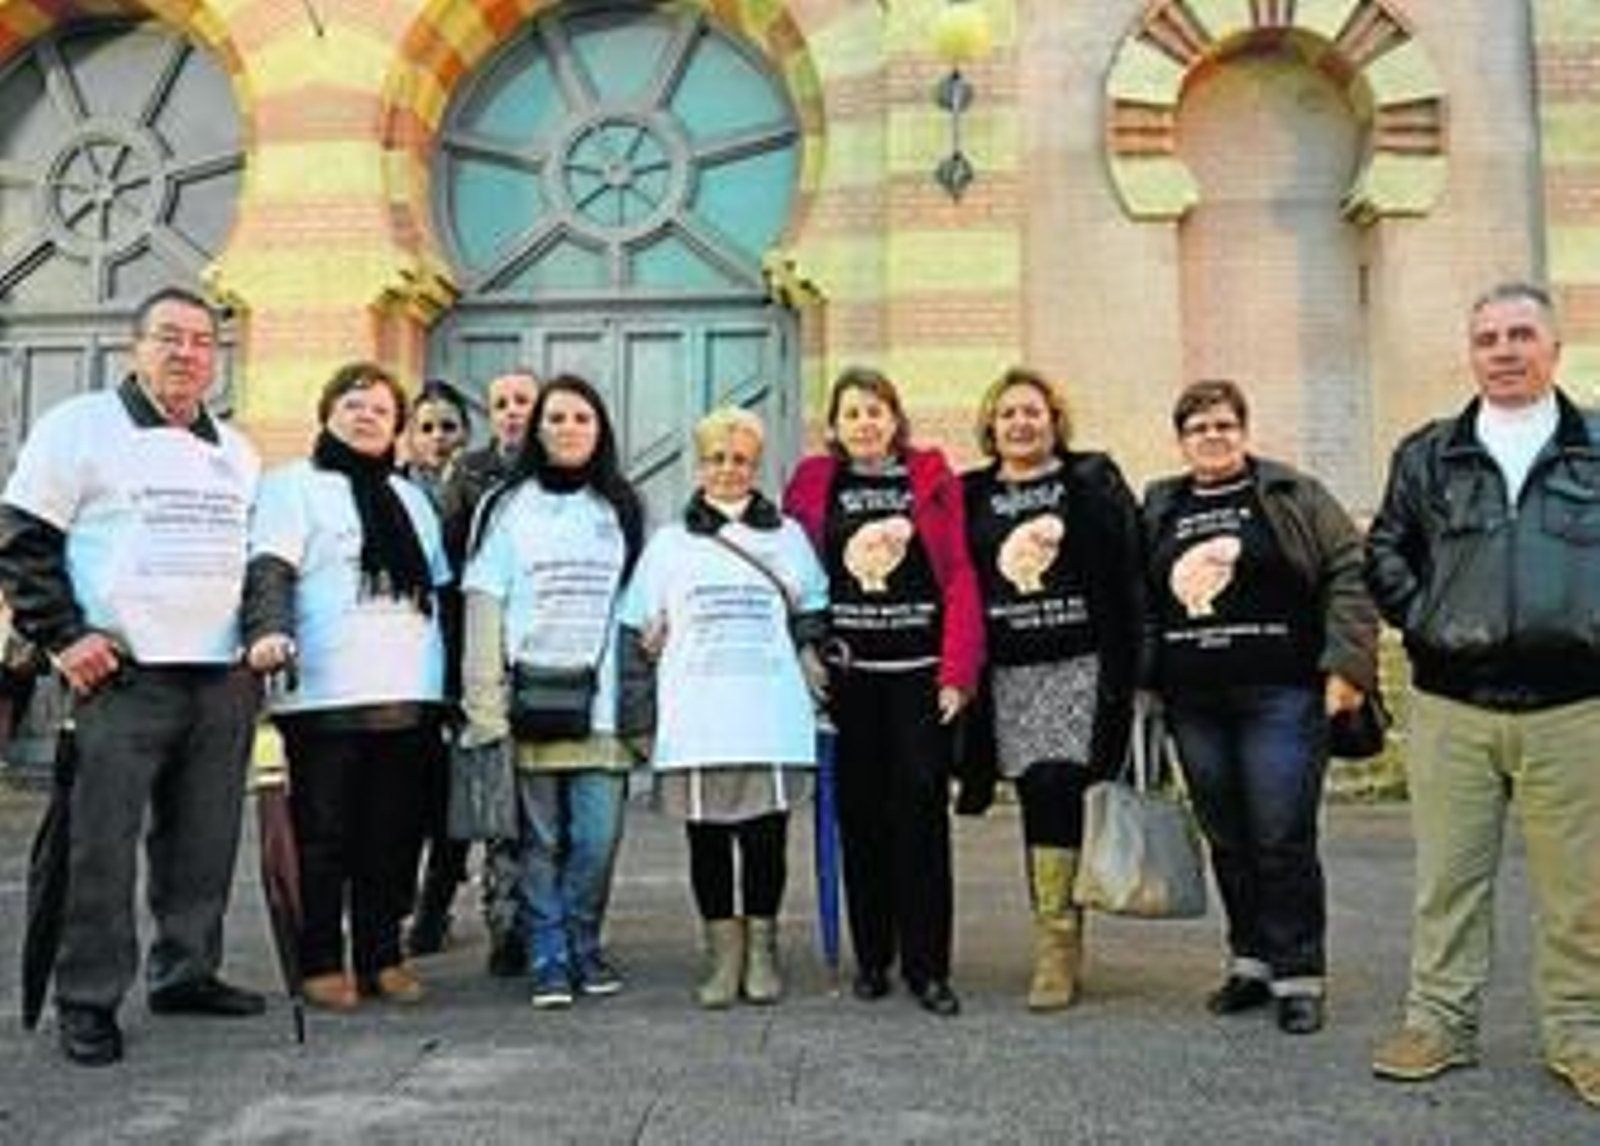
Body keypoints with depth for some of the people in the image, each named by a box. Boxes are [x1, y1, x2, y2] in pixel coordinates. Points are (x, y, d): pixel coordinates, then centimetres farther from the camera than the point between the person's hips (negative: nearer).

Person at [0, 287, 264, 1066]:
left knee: (205, 843, 9)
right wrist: (64, 635, -9)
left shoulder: (238, 451, 18)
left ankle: (185, 972, 23)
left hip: (224, 677, 5)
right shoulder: (80, 426, 2)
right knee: (104, 846, -3)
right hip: (122, 675, -5)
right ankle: (88, 1002, 9)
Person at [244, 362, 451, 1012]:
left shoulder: (411, 497, 23)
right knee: (323, 835, 1)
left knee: (394, 835, 6)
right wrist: (269, 630, -28)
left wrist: (453, 679, 19)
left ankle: (382, 956, 16)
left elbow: (441, 588, 24)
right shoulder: (295, 485, 5)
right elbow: (270, 569, -9)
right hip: (324, 693, -5)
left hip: (410, 693, 5)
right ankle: (321, 962, 11)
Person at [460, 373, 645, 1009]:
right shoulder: (507, 506, 7)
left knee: (597, 838, -1)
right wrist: (484, 705, -7)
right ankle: (547, 957, 14)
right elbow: (484, 606, 2)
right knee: (540, 839, 2)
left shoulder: (621, 509, 14)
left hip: (600, 703, 2)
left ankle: (582, 945, 18)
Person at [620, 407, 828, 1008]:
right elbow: (642, 630, 15)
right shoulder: (669, 542, 13)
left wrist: (813, 665, 4)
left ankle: (762, 950, 16)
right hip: (696, 725, 1)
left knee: (766, 838, 1)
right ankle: (723, 953, 15)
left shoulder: (788, 535, 13)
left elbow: (813, 618, 18)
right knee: (707, 839, 3)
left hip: (772, 721, 0)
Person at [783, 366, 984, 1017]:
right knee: (860, 814, 7)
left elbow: (960, 576, 0)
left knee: (922, 814, -2)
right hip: (846, 673, 1)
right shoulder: (813, 483, 8)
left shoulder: (932, 478, 5)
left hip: (920, 670, -1)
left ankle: (927, 964, 7)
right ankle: (871, 958, 19)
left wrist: (958, 670, -8)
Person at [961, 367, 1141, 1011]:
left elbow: (1126, 577, -1)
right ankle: (1058, 944, 15)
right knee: (1039, 803, 5)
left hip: (1080, 664, -3)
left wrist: (1126, 667, -8)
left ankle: (1056, 949, -5)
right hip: (1010, 671, 3)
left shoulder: (1093, 482, 5)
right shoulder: (970, 496, 13)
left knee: (1058, 794, -11)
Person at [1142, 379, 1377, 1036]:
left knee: (1283, 840, -3)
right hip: (1194, 705, 4)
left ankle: (1299, 976, 8)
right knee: (1227, 841, 10)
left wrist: (1347, 664, -11)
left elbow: (1349, 575, -3)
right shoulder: (1157, 510, 13)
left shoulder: (1294, 496, 3)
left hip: (1281, 697, -4)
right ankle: (1252, 962, 24)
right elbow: (1137, 603, 15)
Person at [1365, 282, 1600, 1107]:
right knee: (1448, 876, 8)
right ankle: (1440, 1022, 19)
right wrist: (1422, 620, -1)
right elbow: (1384, 552, 11)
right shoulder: (1427, 455, 9)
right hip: (1452, 706, 1)